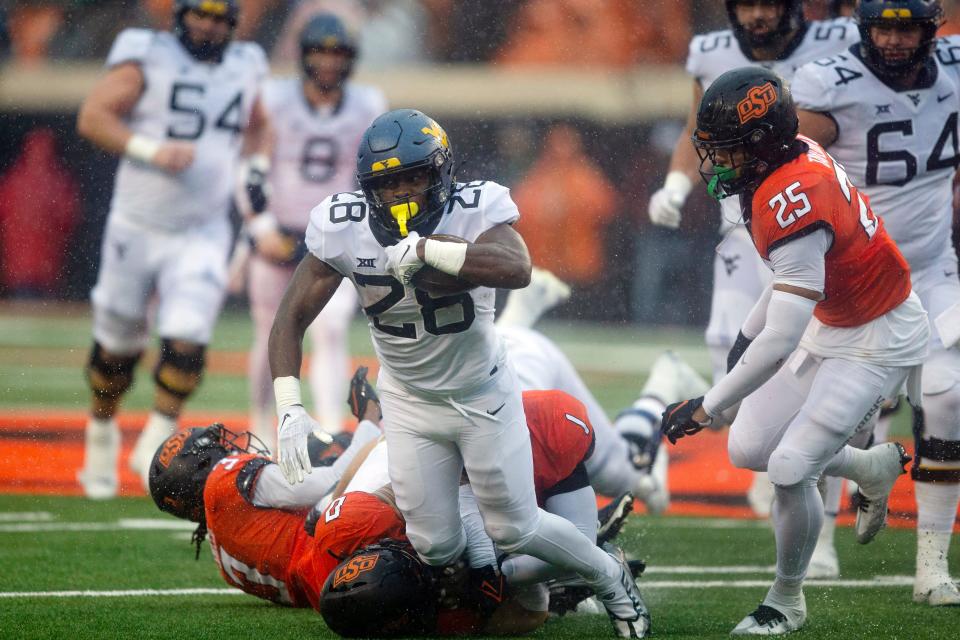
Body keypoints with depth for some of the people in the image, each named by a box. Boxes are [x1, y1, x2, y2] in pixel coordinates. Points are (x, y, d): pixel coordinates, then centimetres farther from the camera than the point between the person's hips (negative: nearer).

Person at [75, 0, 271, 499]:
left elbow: (258, 128, 25)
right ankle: (101, 434, 33)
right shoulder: (148, 59, -8)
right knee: (117, 344, 10)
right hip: (137, 227, -2)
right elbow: (92, 117, -13)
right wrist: (150, 150, -23)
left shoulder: (244, 69, 6)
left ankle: (153, 448, 1)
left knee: (187, 341, -14)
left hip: (203, 233, 2)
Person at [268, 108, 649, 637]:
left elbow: (517, 268, -46)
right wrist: (290, 409, -25)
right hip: (410, 403, 2)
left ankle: (610, 579, 33)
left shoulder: (475, 209, -25)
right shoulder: (343, 229, -18)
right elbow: (291, 320, -13)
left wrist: (426, 249, -50)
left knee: (514, 530, 5)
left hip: (481, 393, -2)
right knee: (435, 545, 0)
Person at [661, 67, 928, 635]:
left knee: (789, 469, -12)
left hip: (878, 341, -9)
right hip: (831, 325, 9)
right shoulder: (794, 155, -7)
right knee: (748, 449, 10)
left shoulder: (792, 204, -35)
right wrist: (751, 330, 19)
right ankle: (876, 468, 34)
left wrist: (708, 407, -29)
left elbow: (780, 342, -35)